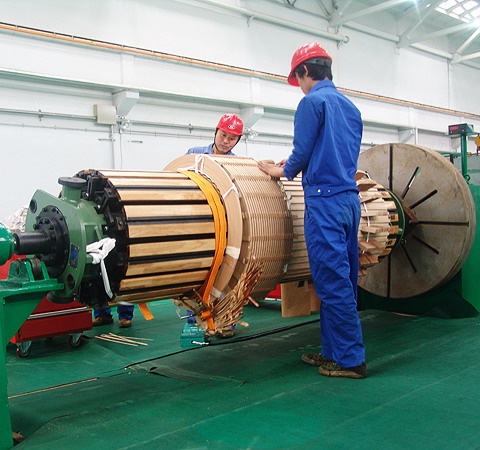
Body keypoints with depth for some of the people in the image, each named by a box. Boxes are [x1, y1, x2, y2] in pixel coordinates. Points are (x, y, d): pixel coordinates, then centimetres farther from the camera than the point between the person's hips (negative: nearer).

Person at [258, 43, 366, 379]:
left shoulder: (313, 102, -6)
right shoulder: (351, 107, 19)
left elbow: (302, 153, -9)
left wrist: (282, 171, 12)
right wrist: (295, 166, 27)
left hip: (325, 199, -9)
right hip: (351, 198, 9)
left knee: (333, 282, -4)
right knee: (344, 281, 11)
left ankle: (351, 360, 1)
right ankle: (334, 351, 19)